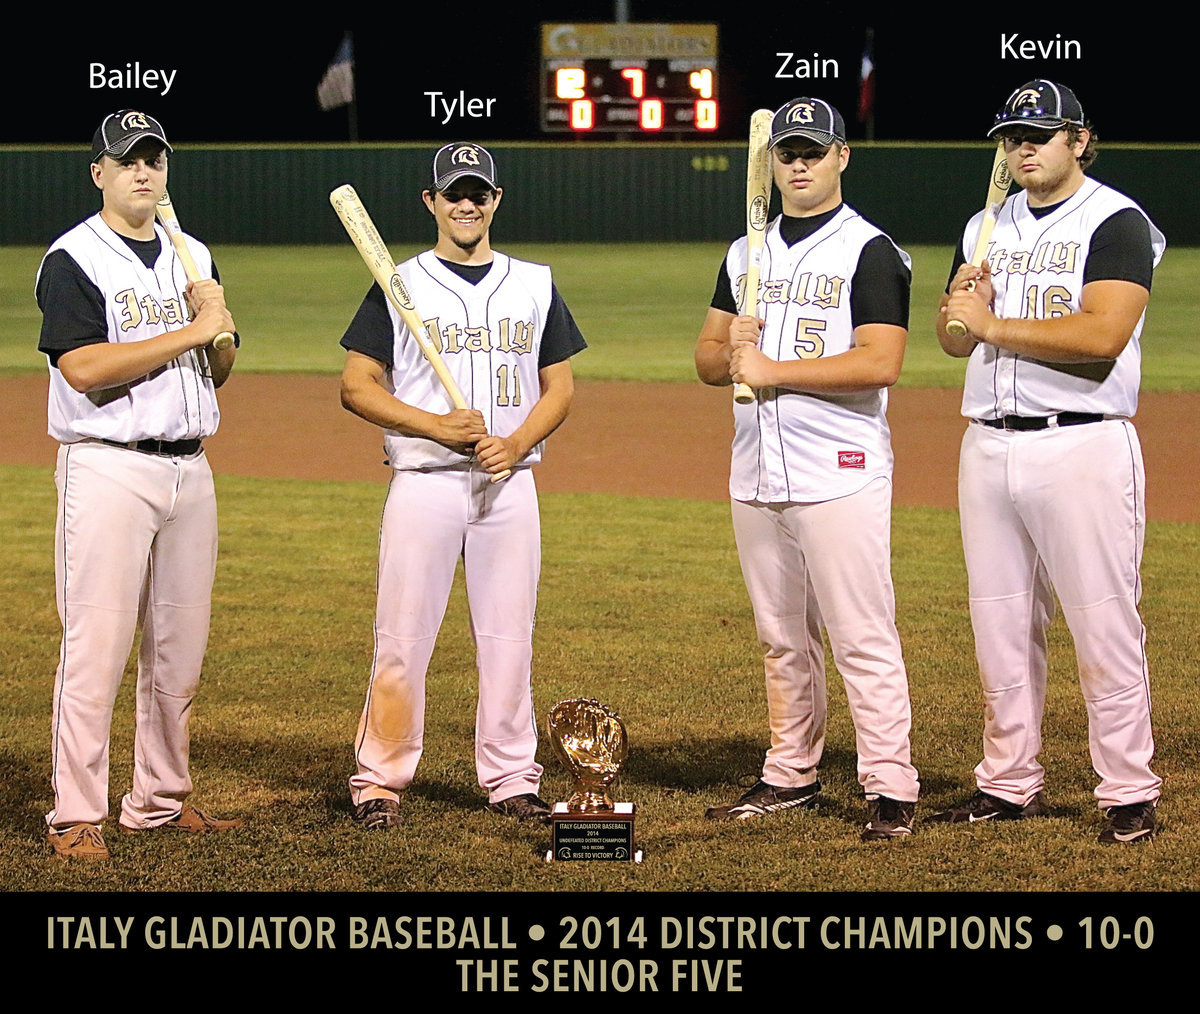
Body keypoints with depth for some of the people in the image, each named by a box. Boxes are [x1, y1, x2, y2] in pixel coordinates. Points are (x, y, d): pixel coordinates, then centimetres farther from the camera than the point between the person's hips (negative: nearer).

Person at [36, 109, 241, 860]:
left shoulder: (193, 257, 16)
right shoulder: (73, 260, -6)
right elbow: (83, 368, -18)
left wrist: (221, 324, -5)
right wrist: (188, 332, -17)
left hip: (190, 468, 7)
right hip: (109, 468, -7)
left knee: (181, 647, 9)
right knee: (97, 644, -8)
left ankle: (163, 800, 19)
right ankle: (77, 816, -5)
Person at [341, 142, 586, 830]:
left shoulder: (535, 285, 11)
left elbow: (560, 386, 12)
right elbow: (358, 386, 0)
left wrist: (518, 442, -7)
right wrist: (436, 426, -13)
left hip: (510, 483, 3)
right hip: (424, 482, -2)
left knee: (509, 637, 4)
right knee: (403, 637, -4)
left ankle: (511, 780, 12)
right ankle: (380, 783, 2)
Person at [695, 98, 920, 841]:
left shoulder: (871, 252, -5)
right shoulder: (746, 255, 16)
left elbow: (880, 363, -16)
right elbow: (707, 359, 17)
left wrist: (774, 369, -16)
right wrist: (732, 348, -6)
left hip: (839, 474, -7)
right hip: (757, 473, 7)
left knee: (862, 637, -9)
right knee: (783, 639, 13)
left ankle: (892, 788, -8)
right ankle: (792, 776, 22)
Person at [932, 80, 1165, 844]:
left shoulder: (1116, 223, -5)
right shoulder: (988, 228, 17)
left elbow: (1102, 334, -18)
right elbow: (953, 339, 18)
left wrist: (995, 325, -15)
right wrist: (960, 302, -5)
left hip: (1082, 446, -7)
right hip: (988, 446, 7)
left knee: (1105, 625, -6)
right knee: (1001, 627, 10)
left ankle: (1129, 793, -1)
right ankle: (1010, 783, 19)